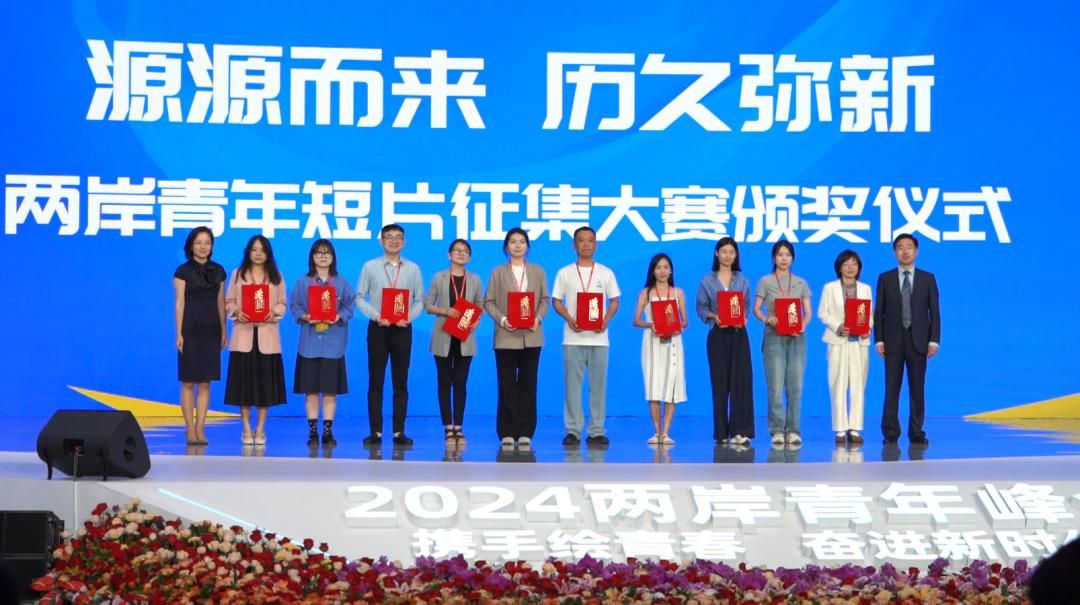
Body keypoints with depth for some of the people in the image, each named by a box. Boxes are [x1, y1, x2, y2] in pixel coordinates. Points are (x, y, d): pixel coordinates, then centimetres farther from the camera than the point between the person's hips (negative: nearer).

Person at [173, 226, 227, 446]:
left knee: (205, 383, 3)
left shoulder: (218, 271, 10)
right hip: (190, 329, -4)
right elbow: (179, 303, -5)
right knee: (188, 382, -2)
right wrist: (179, 333, -10)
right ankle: (190, 429, 2)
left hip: (211, 330, 4)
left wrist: (223, 331, 8)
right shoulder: (183, 271, -2)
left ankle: (200, 429, 6)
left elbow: (221, 302, 12)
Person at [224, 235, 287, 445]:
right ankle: (247, 430, 7)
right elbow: (228, 301, 5)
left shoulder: (276, 276, 10)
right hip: (243, 335, 0)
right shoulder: (238, 274, 9)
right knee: (244, 381, 0)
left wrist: (274, 312, -14)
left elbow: (283, 303, 6)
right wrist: (236, 312, -14)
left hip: (267, 335, 1)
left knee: (265, 382, 1)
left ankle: (260, 430, 9)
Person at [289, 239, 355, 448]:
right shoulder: (302, 283, 6)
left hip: (333, 344, 0)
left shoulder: (342, 283, 6)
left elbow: (350, 307, 2)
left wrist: (339, 317, -16)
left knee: (330, 389, 1)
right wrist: (305, 317, -16)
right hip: (310, 343, 0)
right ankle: (312, 432, 7)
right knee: (310, 389, 1)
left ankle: (328, 431, 7)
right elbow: (294, 306, 2)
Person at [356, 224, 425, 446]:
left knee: (401, 382, 4)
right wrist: (375, 315, -14)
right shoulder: (370, 267, 2)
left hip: (402, 328, 1)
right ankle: (375, 431, 4)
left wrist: (409, 317, -12)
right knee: (375, 381, 1)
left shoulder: (413, 269, 6)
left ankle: (399, 432, 8)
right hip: (378, 327, -1)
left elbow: (419, 300, 6)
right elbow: (360, 297, 1)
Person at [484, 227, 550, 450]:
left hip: (531, 336, 1)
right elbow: (489, 302, 2)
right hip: (506, 336, -1)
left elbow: (545, 299, 7)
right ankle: (507, 433, 5)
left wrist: (538, 317, -11)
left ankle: (525, 433, 6)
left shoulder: (538, 271, 9)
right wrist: (502, 320, -13)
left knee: (528, 385, 2)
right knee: (507, 385, 0)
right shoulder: (497, 272, 6)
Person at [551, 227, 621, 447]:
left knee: (598, 385, 0)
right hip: (573, 338, -1)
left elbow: (614, 301, 10)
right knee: (572, 385, -1)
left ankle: (596, 431, 4)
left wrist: (606, 319, -9)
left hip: (598, 337, 1)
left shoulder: (606, 273, 9)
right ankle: (573, 431, 3)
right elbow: (556, 301, 7)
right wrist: (569, 318, -11)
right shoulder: (565, 273, 7)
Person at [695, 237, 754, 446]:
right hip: (718, 335, -1)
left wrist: (742, 318, -12)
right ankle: (721, 432, 5)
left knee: (741, 380, -6)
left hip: (738, 334, 1)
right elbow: (700, 307, 3)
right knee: (720, 381, 0)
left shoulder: (742, 280, 9)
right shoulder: (707, 281, 4)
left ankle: (740, 430, -5)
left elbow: (747, 305, 8)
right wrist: (714, 317, -14)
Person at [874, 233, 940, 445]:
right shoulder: (885, 278, 6)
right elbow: (879, 312, 4)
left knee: (917, 389, 2)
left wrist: (934, 340, -4)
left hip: (918, 341, 0)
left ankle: (916, 433, 6)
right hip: (893, 341, 0)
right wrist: (879, 340, -4)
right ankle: (890, 433, 4)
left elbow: (934, 312, 4)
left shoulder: (928, 278, 6)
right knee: (892, 389, 0)